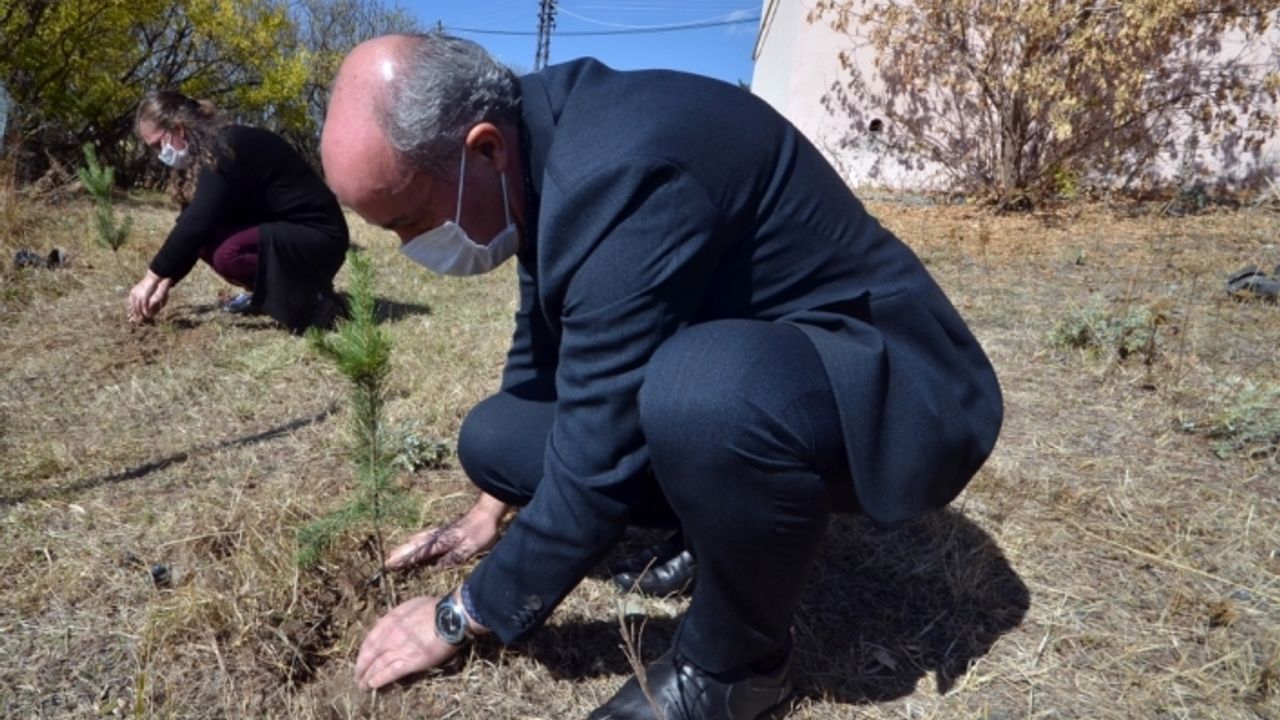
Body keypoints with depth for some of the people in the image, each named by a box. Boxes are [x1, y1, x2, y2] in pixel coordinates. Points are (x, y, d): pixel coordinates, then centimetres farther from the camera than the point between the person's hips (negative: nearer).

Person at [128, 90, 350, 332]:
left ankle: (315, 301, -13)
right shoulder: (205, 155, 8)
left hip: (318, 238, -9)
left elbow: (198, 222, -27)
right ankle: (268, 292, 12)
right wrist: (165, 282, 1)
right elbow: (191, 223, 8)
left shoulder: (228, 149, -20)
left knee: (228, 253, -31)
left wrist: (152, 277, -20)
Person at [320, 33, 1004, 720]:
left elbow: (596, 459, -26)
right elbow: (543, 341, 14)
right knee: (490, 436, 1)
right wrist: (491, 508, 22)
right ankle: (722, 527, 12)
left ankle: (739, 658, -11)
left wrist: (463, 614, -9)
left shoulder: (618, 170, -30)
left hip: (897, 383, -7)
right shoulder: (543, 147, -1)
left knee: (704, 389, -41)